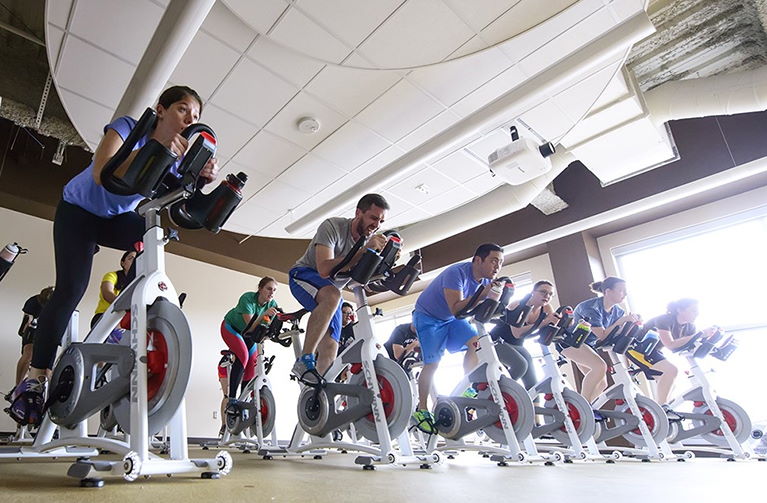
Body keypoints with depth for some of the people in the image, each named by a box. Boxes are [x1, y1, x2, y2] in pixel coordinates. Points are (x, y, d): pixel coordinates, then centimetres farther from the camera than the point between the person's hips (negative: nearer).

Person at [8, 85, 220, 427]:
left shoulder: (179, 155, -11)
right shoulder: (128, 127, -22)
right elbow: (101, 173, -39)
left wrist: (202, 180, -40)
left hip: (117, 218, 4)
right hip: (78, 210, -4)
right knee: (70, 289, -13)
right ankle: (35, 376, 2)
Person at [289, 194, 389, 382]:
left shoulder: (373, 239, -8)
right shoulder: (333, 226, -24)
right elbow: (324, 269, -37)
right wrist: (365, 250, -41)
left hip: (333, 291, 6)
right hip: (304, 274, -6)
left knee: (329, 351, -6)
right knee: (332, 296, -39)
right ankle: (304, 361, -33)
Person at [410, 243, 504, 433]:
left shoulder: (486, 280, -8)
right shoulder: (457, 273, -31)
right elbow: (456, 308, -39)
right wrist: (484, 293, -44)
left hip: (451, 319, 7)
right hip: (428, 317, -7)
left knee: (477, 342, -14)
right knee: (432, 364, -8)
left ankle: (467, 389, -3)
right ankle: (421, 410, 6)